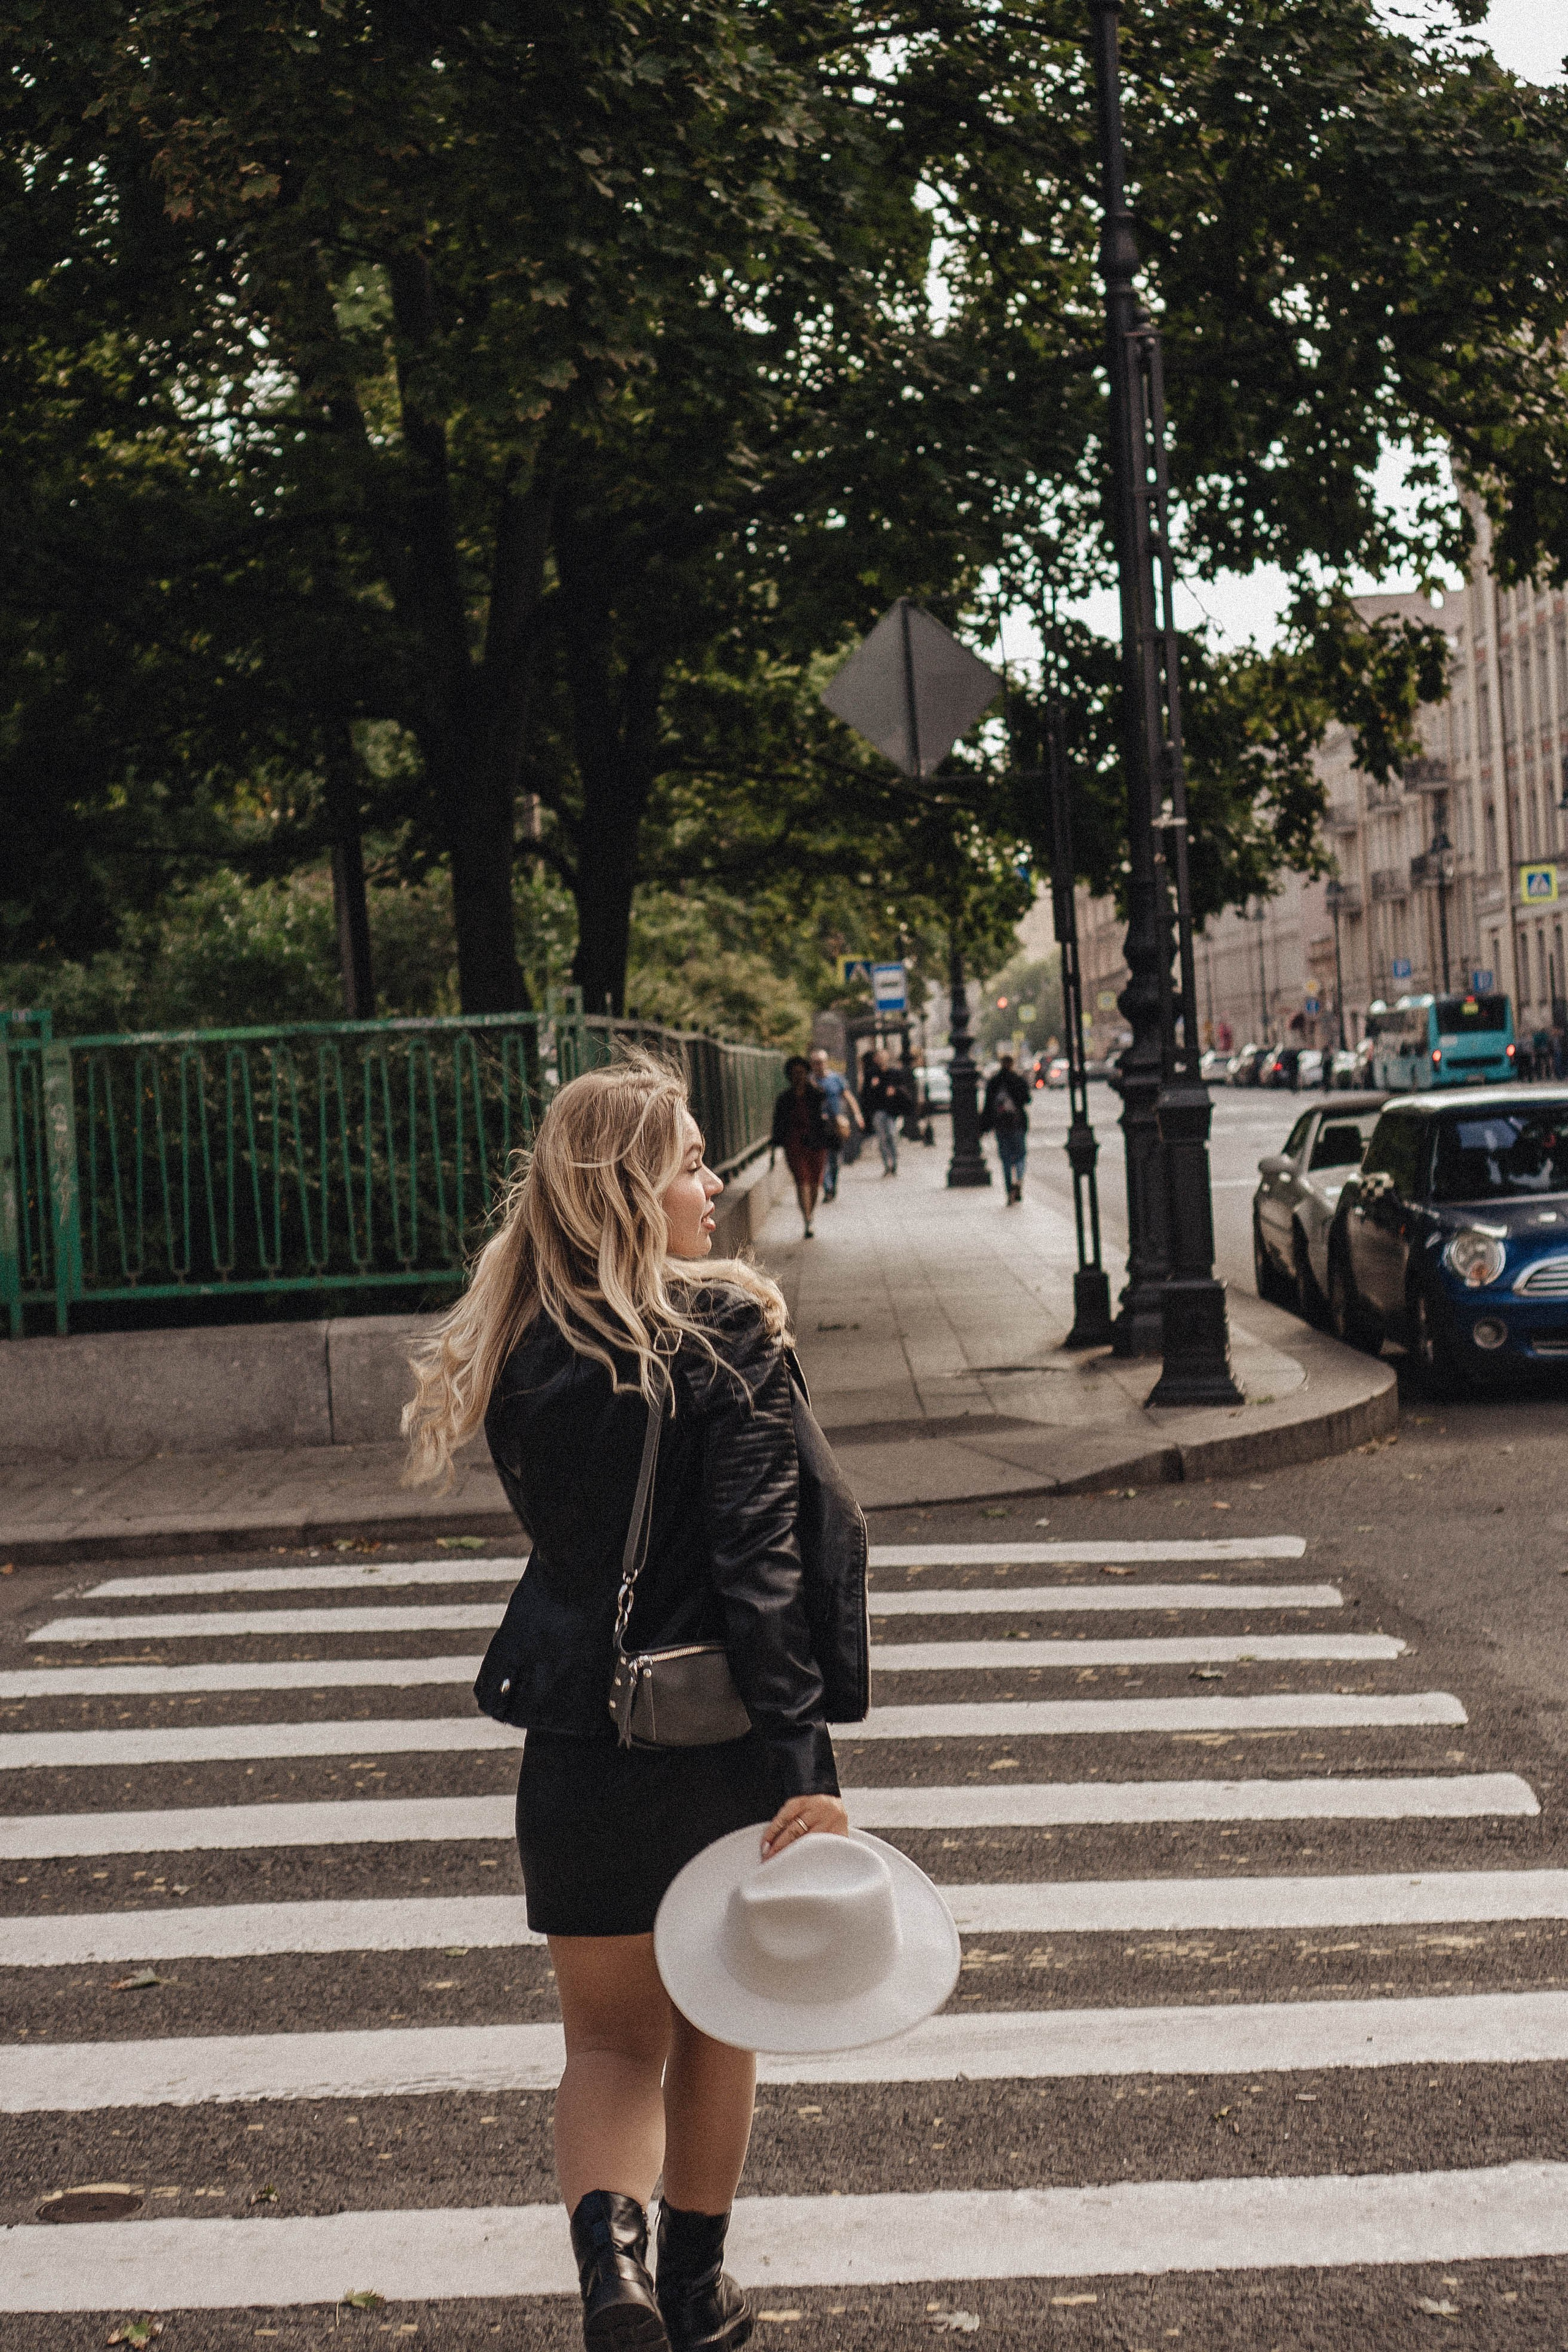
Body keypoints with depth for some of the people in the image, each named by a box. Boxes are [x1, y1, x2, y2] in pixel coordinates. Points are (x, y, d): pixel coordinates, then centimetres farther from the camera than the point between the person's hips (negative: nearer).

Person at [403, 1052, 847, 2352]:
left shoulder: (520, 1352, -1)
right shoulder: (730, 1331, -12)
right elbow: (760, 1561, -19)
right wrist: (808, 1761, -20)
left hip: (578, 1744, 2)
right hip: (724, 1737, -2)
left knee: (609, 2033, 14)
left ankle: (610, 2244, -11)